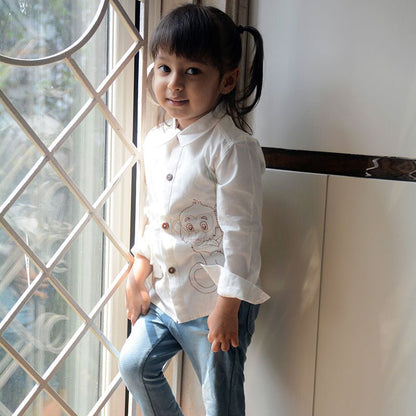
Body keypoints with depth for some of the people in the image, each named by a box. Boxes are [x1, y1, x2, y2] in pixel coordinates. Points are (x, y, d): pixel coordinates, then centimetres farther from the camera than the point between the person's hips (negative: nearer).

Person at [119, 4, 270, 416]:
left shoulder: (233, 147, -19)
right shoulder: (157, 141, 4)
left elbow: (241, 230, -20)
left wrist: (228, 305, -19)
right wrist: (138, 274, 14)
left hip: (212, 303, -7)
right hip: (164, 294, 7)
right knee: (134, 364, 17)